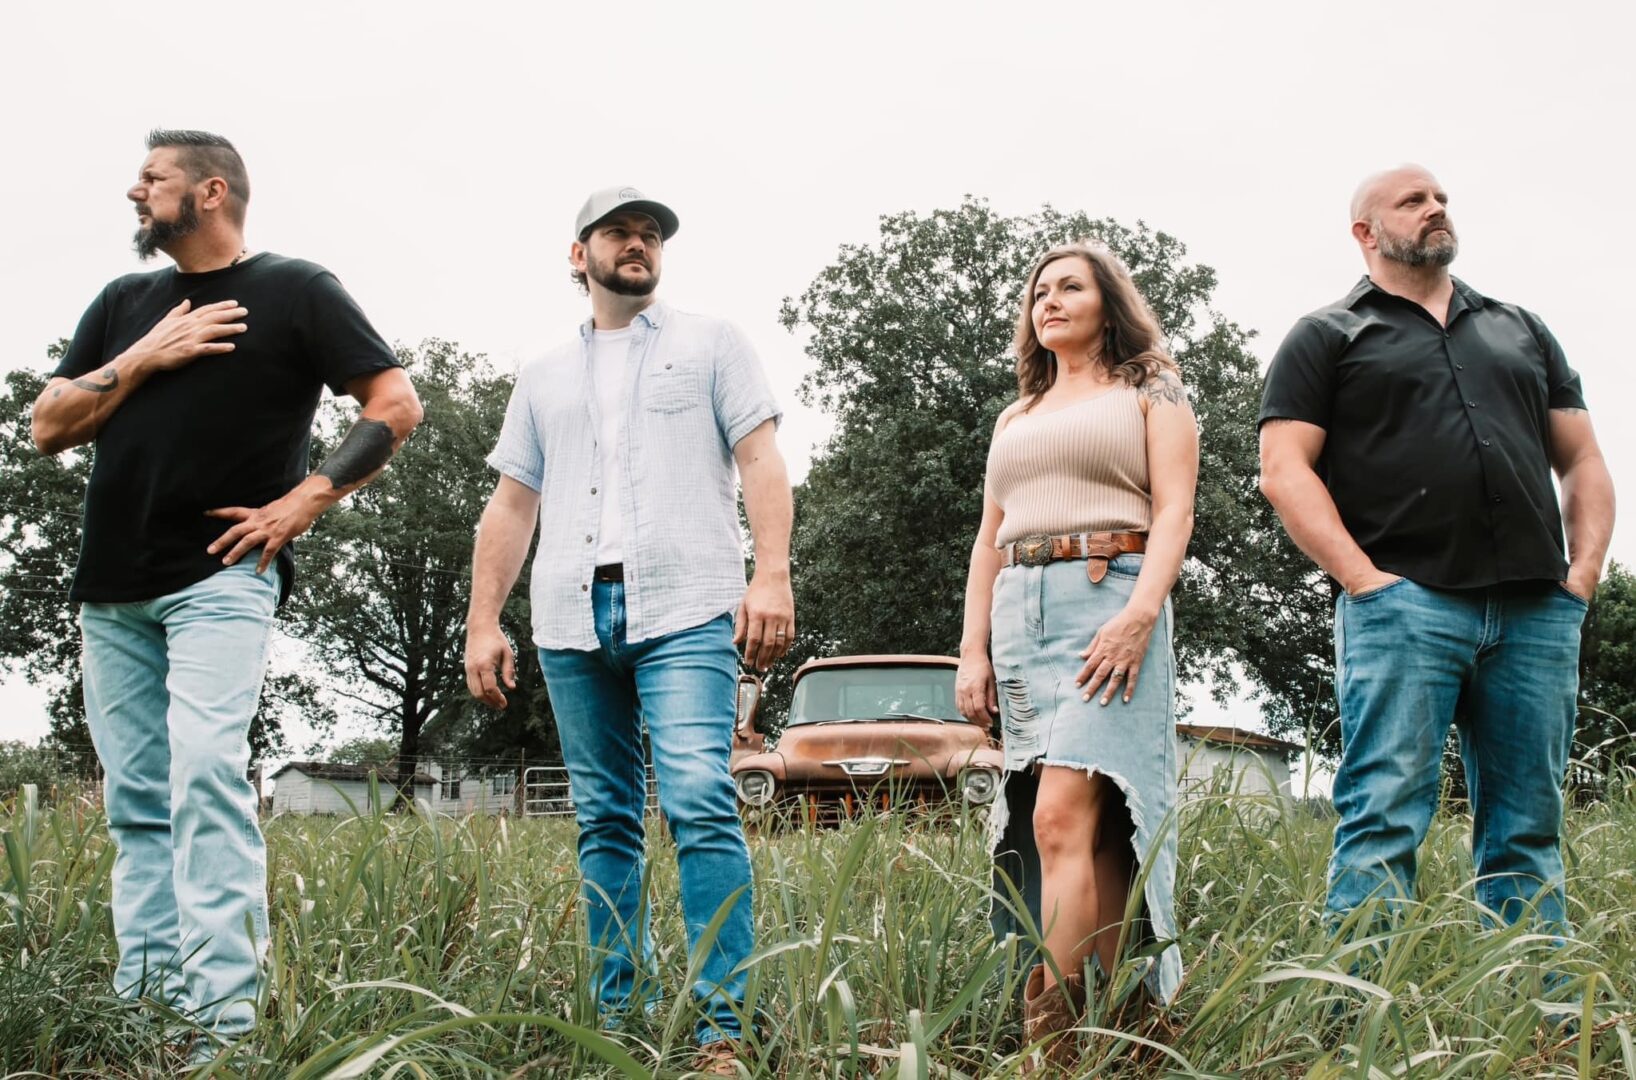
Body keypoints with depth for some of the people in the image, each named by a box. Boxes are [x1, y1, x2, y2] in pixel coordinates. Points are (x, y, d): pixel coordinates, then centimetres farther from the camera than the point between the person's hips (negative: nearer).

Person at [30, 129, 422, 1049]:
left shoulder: (298, 291, 3)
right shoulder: (124, 304, 19)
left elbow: (397, 405, -2)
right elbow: (50, 428, 12)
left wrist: (306, 501, -9)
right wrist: (144, 359, -2)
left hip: (221, 576, -6)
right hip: (114, 590, 6)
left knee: (205, 776, -20)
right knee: (138, 803, 4)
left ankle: (223, 1016, -22)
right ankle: (144, 1006, 7)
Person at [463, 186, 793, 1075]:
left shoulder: (710, 343, 14)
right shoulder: (544, 377, 24)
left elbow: (759, 460, 4)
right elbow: (511, 507, 20)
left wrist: (773, 574, -11)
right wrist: (482, 621, 9)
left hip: (684, 609, -4)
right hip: (572, 617, 4)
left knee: (699, 801, -17)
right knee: (604, 822, 5)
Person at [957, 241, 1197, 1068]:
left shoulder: (1150, 394, 11)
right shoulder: (1014, 419, 27)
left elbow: (1174, 512, -1)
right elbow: (988, 541, 22)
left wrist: (1141, 613, -17)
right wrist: (972, 650, 10)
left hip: (1108, 600, -6)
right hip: (1018, 615, 6)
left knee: (1061, 818, -20)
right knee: (1094, 832, 1)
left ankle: (1051, 1032, -24)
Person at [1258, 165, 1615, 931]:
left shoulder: (1521, 331, 25)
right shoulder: (1327, 338, 11)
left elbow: (1582, 460, 23)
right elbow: (1284, 471, 0)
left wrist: (1585, 571, 6)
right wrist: (1365, 579, -12)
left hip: (1537, 612, 4)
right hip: (1405, 604, -4)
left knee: (1529, 834, 3)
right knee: (1383, 825, -11)